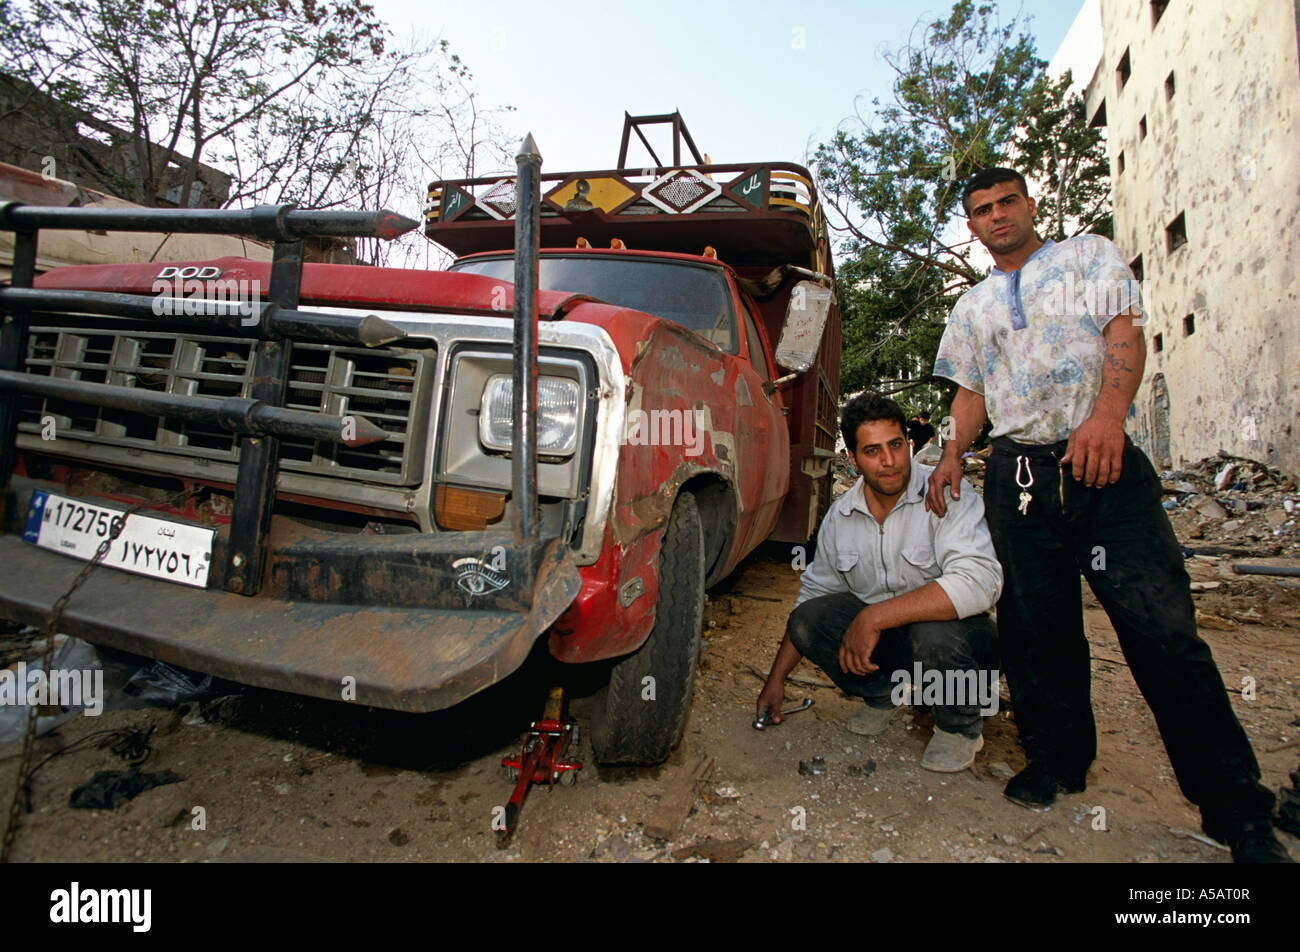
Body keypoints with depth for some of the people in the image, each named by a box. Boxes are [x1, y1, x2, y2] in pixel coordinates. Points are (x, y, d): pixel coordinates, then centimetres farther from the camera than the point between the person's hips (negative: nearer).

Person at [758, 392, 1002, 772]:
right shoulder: (840, 515, 0)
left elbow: (980, 582, -32)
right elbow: (814, 592, 9)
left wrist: (874, 617, -35)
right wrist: (777, 678, 8)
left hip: (955, 633, -4)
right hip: (884, 641, 4)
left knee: (933, 634, -37)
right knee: (806, 619, -18)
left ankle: (961, 725, -2)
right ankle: (883, 692, 11)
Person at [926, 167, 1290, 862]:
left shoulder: (1090, 257, 12)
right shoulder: (972, 307, 22)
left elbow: (1125, 336, -3)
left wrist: (1107, 415, -22)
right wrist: (952, 455, 0)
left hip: (1105, 463, -3)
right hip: (1018, 473, 3)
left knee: (1162, 626, -9)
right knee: (1037, 627, 3)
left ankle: (1235, 808, 4)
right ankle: (1057, 761, 20)